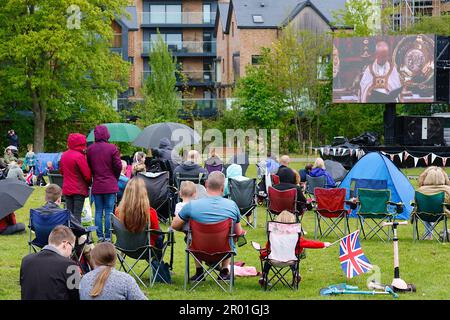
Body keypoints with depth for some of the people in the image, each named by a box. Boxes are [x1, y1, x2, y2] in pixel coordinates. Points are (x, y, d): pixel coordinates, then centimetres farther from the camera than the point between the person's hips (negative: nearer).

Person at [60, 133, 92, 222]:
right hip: (79, 190, -6)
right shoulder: (79, 156, -17)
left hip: (67, 189, 6)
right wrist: (89, 183, 3)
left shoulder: (64, 155, 5)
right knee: (77, 214, -4)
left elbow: (61, 171, 18)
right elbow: (87, 174, -15)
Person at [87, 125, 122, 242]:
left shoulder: (90, 149, -1)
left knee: (98, 212, 9)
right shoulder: (112, 148, -10)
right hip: (110, 186, -3)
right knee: (109, 212, 2)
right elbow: (118, 166, -8)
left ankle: (100, 236, 10)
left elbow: (88, 166, 4)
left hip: (96, 186, 3)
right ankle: (108, 237, 3)